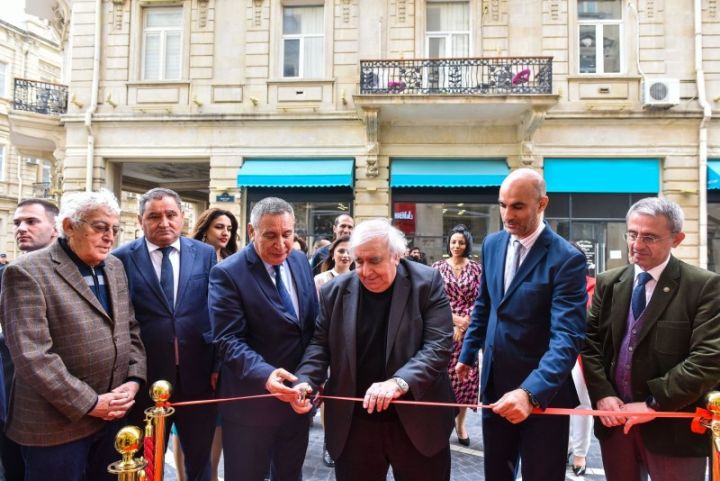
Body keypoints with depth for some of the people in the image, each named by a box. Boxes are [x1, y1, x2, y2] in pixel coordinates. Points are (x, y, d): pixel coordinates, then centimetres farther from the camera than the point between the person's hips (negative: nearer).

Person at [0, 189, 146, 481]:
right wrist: (89, 403, -16)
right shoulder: (27, 272, -12)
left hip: (113, 414, 6)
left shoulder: (115, 268, 9)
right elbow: (31, 355, -19)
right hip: (58, 423, -6)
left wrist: (133, 380, -3)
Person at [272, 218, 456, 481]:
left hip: (417, 421, -2)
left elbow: (439, 345, -15)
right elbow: (320, 343, 6)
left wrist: (399, 382, -29)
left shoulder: (428, 283, -9)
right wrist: (306, 381, -13)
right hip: (354, 424, 2)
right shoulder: (335, 291, 0)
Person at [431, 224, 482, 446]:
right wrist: (454, 318, -12)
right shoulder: (438, 267, 3)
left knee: (466, 375, 4)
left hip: (470, 329, 1)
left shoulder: (476, 268, 3)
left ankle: (460, 423, 16)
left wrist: (464, 323, -10)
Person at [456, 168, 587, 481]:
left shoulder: (566, 259, -18)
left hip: (543, 391, -5)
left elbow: (567, 336, -25)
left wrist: (531, 392, -37)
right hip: (495, 385, 6)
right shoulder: (492, 244, 3)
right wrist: (468, 353, 18)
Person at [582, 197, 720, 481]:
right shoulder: (608, 283, 7)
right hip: (615, 418, 4)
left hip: (673, 427, -3)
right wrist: (602, 394, -8)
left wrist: (652, 404, -16)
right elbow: (590, 342, 5)